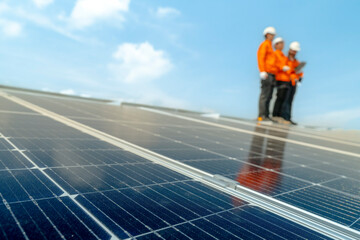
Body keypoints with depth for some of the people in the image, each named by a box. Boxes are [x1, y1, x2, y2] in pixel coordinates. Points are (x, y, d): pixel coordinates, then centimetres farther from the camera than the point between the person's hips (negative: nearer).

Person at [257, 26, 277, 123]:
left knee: (269, 96, 5)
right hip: (267, 73, -9)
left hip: (272, 74, 9)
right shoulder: (264, 44, 2)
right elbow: (261, 58, -10)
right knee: (265, 95, -13)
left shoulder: (270, 46, 28)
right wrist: (263, 71, -20)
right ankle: (262, 116, -14)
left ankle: (266, 116, 7)